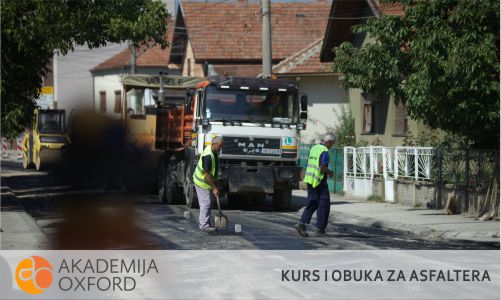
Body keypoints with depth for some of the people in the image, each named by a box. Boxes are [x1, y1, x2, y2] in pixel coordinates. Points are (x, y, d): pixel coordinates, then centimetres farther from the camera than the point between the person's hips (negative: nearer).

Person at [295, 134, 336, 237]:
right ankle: (320, 228, 5)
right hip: (319, 181, -8)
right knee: (324, 205, 3)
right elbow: (323, 166, -23)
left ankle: (302, 223, -5)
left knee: (312, 204, 11)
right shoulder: (324, 151, -13)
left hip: (309, 179, 8)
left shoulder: (313, 148, 13)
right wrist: (329, 172, -4)